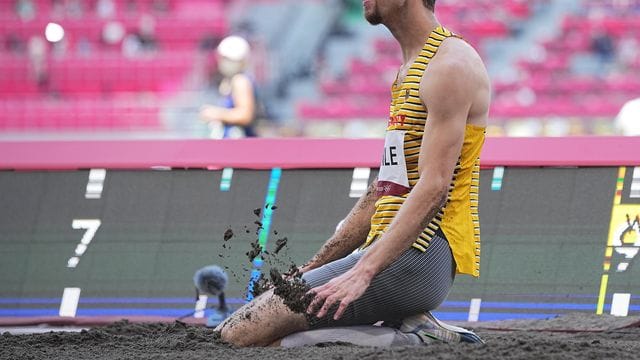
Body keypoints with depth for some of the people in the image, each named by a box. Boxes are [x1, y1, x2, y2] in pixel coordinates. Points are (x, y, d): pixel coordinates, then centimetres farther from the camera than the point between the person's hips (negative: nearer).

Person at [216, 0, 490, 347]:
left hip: (419, 254, -10)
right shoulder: (410, 67, 21)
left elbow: (433, 187, -20)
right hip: (391, 251, 10)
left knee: (236, 334, -18)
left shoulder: (451, 65, -11)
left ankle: (406, 336, -11)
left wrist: (363, 272, -28)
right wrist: (310, 269, 16)